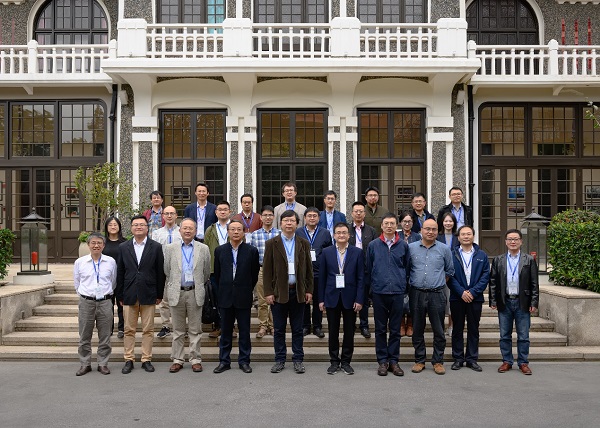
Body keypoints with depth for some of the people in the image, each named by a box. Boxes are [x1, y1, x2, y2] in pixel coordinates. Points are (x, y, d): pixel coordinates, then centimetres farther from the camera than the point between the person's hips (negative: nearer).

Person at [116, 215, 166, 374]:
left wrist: (159, 295, 1)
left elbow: (160, 272, 2)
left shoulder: (156, 247, 2)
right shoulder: (123, 247, 7)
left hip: (148, 294, -1)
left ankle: (146, 359, 15)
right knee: (129, 330, 7)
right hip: (129, 295, 1)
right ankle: (128, 360, 17)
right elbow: (120, 273, 8)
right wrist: (120, 295, 5)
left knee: (148, 330, 5)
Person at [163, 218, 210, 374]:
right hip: (176, 293, 0)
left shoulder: (203, 249, 3)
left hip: (195, 293, 0)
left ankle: (195, 359, 13)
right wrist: (171, 288, 13)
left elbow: (206, 273, 11)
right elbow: (166, 271, 10)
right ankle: (177, 359, 17)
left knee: (195, 329, 5)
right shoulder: (170, 248, 4)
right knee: (178, 330, 8)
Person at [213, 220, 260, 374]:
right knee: (225, 331, 9)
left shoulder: (252, 251, -1)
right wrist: (221, 292, 10)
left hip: (243, 298, -1)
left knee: (244, 331, 6)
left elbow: (254, 275, 5)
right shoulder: (220, 250, 4)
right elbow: (217, 274, 10)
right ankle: (224, 361, 19)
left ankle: (244, 361, 17)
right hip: (225, 297, 1)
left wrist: (247, 290, 8)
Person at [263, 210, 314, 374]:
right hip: (279, 292, -1)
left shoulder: (304, 244, 7)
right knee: (279, 329, 7)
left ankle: (298, 360, 18)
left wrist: (309, 290, 2)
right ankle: (280, 360, 18)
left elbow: (308, 268, 8)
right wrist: (268, 292, -7)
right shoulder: (272, 244, 1)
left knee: (297, 329, 8)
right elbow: (267, 270, -1)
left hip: (298, 292, 1)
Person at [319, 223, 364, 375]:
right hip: (332, 297, 1)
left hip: (350, 297, 0)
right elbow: (322, 277, 3)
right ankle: (334, 361, 19)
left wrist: (359, 299, -7)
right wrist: (321, 299, 0)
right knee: (333, 332, 8)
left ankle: (346, 361, 20)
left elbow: (360, 278, -1)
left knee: (349, 332, 7)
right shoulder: (326, 252, 3)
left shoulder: (357, 252, 1)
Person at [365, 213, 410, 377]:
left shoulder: (403, 245, 5)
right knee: (380, 329, 6)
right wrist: (372, 286, 8)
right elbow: (368, 269, 9)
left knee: (395, 329, 7)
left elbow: (407, 268, 11)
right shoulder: (373, 245, 4)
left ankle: (393, 360, 16)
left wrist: (404, 286, 8)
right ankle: (382, 360, 15)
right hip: (379, 292, 0)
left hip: (397, 292, 0)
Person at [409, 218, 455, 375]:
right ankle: (419, 360, 19)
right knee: (417, 330, 8)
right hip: (416, 294, 1)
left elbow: (450, 270, 14)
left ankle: (438, 361, 16)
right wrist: (413, 282, 9)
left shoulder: (444, 249, 3)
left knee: (439, 330, 4)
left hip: (437, 295, 0)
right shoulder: (411, 248, 2)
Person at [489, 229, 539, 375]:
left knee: (523, 336, 5)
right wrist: (493, 301, -1)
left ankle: (523, 363, 17)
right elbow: (493, 282, 5)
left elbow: (534, 284, 1)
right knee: (505, 335, 9)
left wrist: (534, 303, -4)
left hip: (523, 303, -1)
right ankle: (507, 361, 19)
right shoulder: (498, 260, 6)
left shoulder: (529, 260, 2)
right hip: (504, 303, 1)